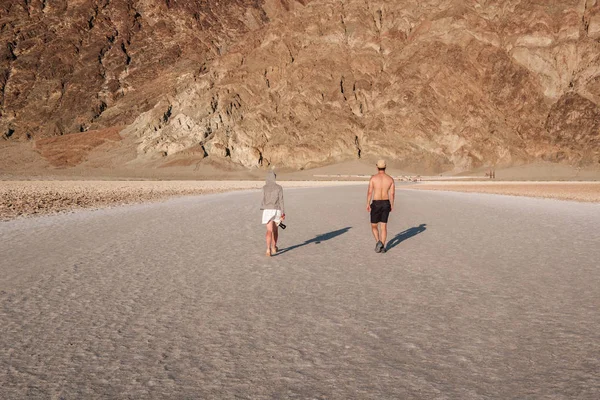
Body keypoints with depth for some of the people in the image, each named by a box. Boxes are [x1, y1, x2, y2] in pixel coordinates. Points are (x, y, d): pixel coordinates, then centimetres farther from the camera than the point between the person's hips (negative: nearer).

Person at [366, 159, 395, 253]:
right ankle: (382, 247, 7)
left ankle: (378, 242, -11)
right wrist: (391, 205, 11)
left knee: (374, 226, 11)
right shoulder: (390, 179, 1)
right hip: (386, 203, 3)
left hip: (376, 204, -3)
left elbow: (370, 192, -11)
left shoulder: (373, 178, -7)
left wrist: (368, 204, -4)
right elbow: (392, 194, 0)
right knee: (384, 226, 10)